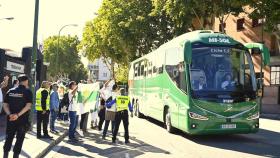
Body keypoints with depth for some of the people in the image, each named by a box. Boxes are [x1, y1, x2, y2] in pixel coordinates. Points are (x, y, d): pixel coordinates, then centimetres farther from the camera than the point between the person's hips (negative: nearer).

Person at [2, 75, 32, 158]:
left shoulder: (10, 91, 6)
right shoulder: (28, 92, -7)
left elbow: (5, 105, 0)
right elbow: (28, 106, -19)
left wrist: (10, 114, -10)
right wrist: (18, 115, -21)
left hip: (11, 119, 4)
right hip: (22, 120, -4)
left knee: (9, 138, 14)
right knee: (20, 139, 8)